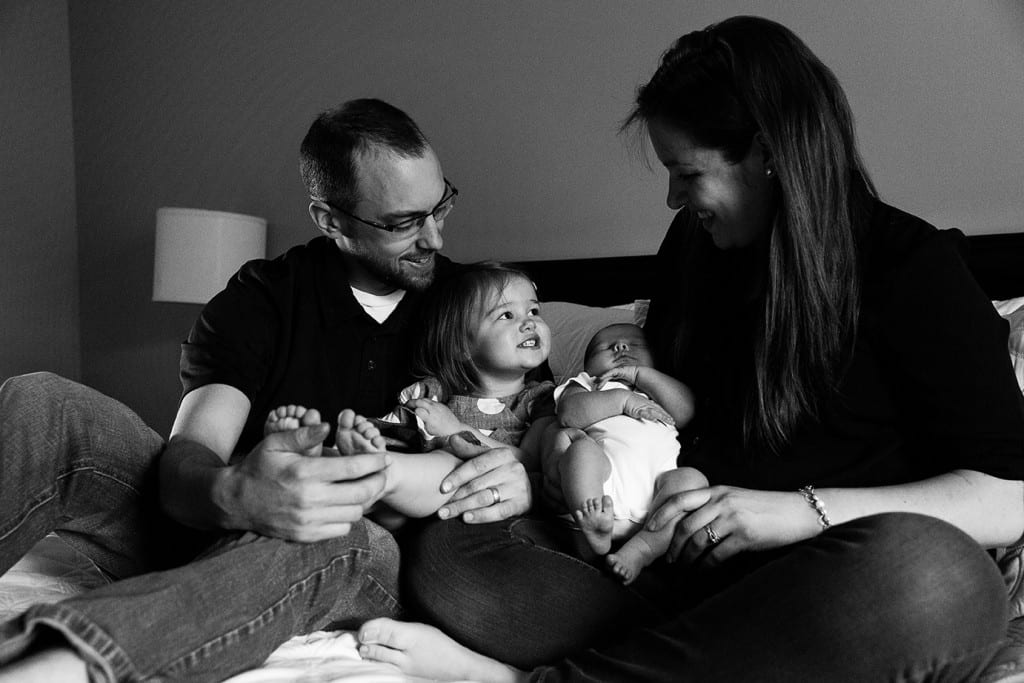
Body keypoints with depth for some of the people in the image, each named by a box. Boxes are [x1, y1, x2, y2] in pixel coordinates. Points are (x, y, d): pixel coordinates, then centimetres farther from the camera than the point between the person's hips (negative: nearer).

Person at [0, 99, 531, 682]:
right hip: (215, 527, 1)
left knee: (343, 543, -40)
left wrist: (517, 484, -23)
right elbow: (187, 457, -14)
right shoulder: (261, 299, -2)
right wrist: (233, 496, -41)